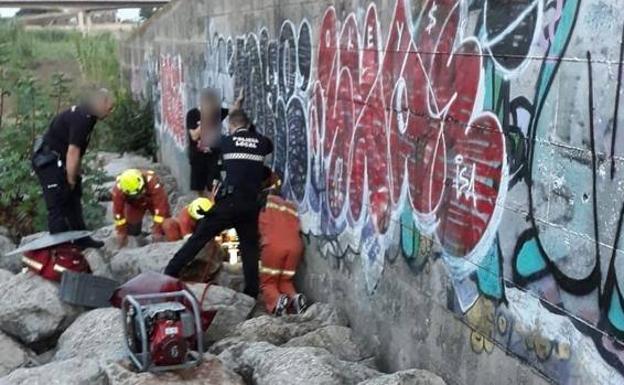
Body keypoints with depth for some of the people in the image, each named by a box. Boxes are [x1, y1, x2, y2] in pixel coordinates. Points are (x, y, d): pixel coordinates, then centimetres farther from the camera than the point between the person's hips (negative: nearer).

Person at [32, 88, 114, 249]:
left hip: (57, 161, 11)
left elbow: (76, 151, 10)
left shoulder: (86, 114, 6)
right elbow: (73, 153, -25)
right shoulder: (81, 119, -25)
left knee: (73, 200, 17)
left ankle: (81, 238, 26)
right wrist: (71, 179, -15)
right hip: (48, 162, -11)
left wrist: (74, 176, 9)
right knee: (58, 206, -9)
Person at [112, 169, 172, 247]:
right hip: (134, 204, 1)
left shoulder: (153, 182, -45)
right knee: (132, 224, -14)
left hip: (153, 200, -1)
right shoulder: (118, 189, -36)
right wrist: (121, 232, -17)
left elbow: (160, 206, -42)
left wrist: (158, 231, -40)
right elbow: (118, 211, -23)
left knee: (165, 220, -16)